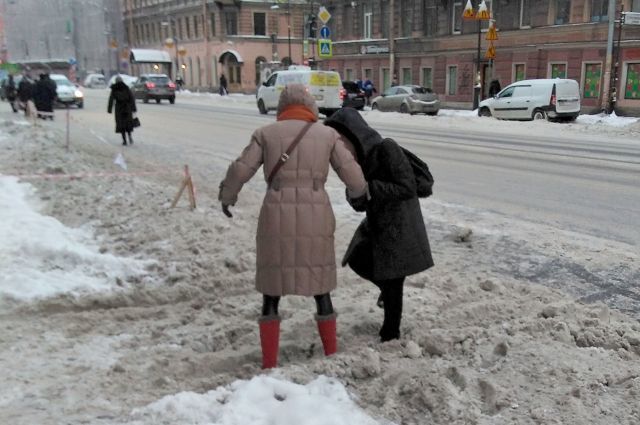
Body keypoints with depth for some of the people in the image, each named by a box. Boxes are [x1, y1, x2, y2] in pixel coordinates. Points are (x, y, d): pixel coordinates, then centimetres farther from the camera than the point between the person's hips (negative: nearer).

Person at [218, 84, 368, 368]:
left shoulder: (266, 133, 7)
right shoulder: (328, 134, 8)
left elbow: (240, 171, 3)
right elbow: (354, 177, 5)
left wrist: (227, 197, 21)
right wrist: (358, 192, 27)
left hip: (277, 219, 0)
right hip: (316, 219, 1)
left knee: (272, 291, 11)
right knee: (320, 288, 16)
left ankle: (269, 363, 11)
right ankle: (331, 355, 26)